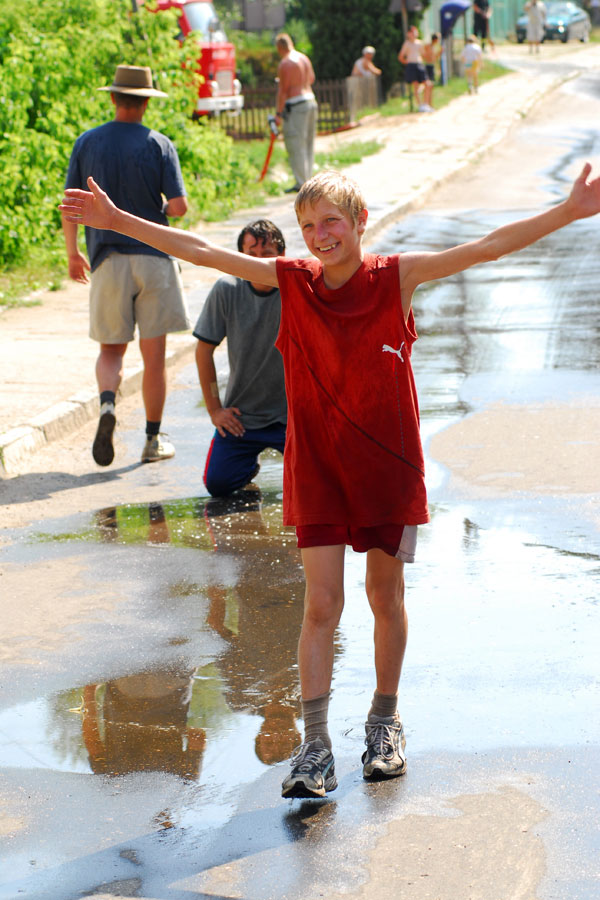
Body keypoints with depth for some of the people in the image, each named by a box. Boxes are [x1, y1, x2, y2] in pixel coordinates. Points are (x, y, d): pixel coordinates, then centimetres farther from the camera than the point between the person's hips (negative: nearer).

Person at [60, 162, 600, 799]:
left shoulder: (397, 277, -8)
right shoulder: (292, 281, -3)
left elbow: (488, 247, -15)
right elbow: (199, 251, -2)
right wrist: (117, 220, -4)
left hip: (387, 463, -1)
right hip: (317, 467, 1)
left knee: (385, 597, 11)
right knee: (321, 605, -3)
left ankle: (385, 721, 30)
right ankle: (315, 748, 0)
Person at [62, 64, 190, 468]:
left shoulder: (87, 143, 2)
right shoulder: (159, 144, -3)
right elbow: (179, 205, -9)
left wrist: (73, 254, 15)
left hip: (108, 258, 1)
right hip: (153, 257, -1)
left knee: (111, 349, 13)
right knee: (154, 355, 6)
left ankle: (108, 402, -17)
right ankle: (153, 440, 11)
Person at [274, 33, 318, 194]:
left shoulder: (285, 63, -13)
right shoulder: (304, 58, 11)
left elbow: (283, 90, -15)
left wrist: (279, 113, -12)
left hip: (295, 106, -9)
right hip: (311, 101, 9)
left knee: (295, 145, -5)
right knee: (308, 144, 12)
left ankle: (301, 182, -7)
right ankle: (307, 179, 17)